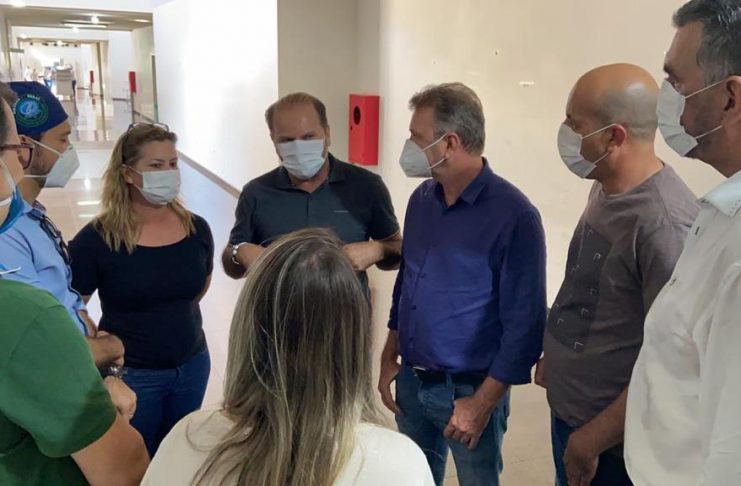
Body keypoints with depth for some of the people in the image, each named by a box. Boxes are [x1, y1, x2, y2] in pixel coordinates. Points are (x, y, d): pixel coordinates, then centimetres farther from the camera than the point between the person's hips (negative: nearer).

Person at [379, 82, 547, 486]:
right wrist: (389, 358, 11)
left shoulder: (513, 216, -19)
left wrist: (481, 403, -15)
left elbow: (524, 326, -17)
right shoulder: (421, 199, 1)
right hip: (411, 381, 6)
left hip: (468, 390, -6)